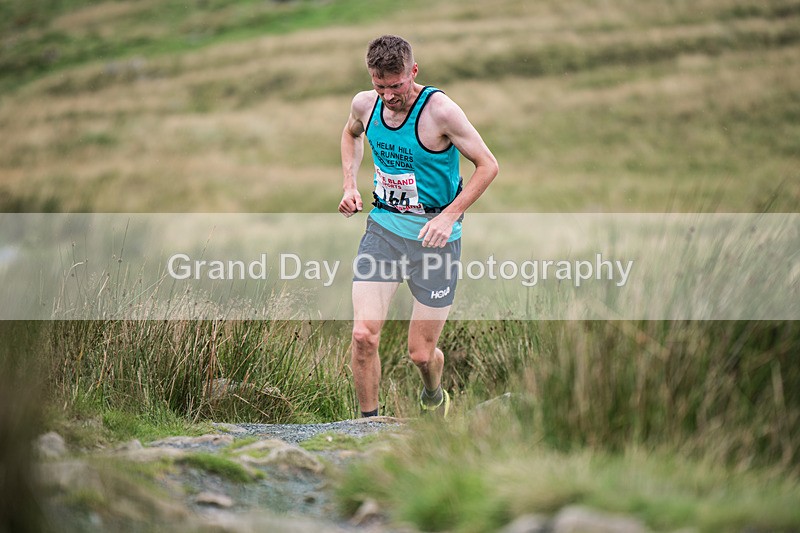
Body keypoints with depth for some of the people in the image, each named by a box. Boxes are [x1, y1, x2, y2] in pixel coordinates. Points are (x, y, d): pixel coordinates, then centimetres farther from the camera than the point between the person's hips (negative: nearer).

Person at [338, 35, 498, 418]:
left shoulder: (439, 110, -18)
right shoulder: (365, 104, -3)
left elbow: (488, 165, -12)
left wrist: (449, 215, -21)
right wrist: (349, 184, 9)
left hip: (434, 237, -4)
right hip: (382, 228, 4)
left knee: (420, 354, 3)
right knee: (363, 335, -12)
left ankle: (433, 395, 39)